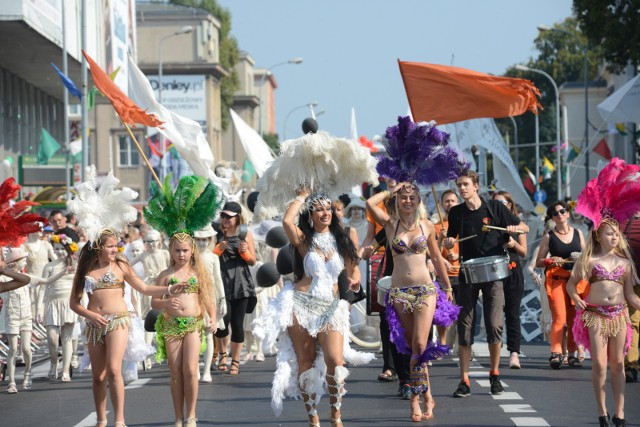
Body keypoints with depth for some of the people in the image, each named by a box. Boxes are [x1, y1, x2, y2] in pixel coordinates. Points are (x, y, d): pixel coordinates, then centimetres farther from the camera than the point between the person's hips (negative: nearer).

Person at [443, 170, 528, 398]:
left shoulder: (494, 208, -1)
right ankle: (464, 381, 2)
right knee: (464, 327, -2)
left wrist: (514, 228, -17)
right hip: (468, 274, 2)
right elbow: (450, 242, 16)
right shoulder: (456, 212, 5)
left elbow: (525, 228, 5)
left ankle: (495, 375, 13)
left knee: (495, 326, -4)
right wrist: (448, 243, -7)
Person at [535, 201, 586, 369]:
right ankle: (555, 354, -19)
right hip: (556, 279, -3)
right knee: (559, 317, -15)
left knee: (574, 318, 1)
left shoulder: (578, 233, 12)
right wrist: (550, 261, -13)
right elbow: (538, 262, 6)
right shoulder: (549, 237, 5)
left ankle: (573, 354, 7)